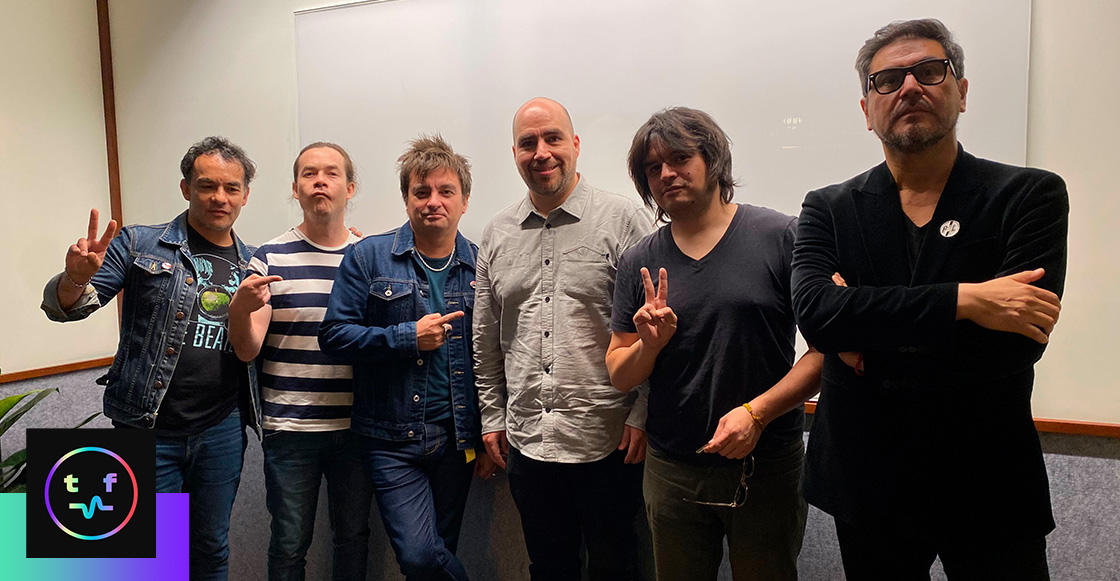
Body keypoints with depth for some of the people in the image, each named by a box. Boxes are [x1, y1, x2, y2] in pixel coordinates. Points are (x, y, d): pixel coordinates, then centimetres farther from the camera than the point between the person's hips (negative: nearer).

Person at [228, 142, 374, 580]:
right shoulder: (269, 259, -2)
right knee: (290, 542, 10)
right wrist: (240, 310, -24)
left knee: (353, 535, 15)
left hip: (355, 428, 2)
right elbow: (247, 351, -5)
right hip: (290, 429, -1)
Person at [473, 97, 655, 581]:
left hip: (608, 438, -4)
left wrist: (642, 416, -9)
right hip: (527, 441, 4)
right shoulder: (497, 235, 8)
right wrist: (492, 417, 12)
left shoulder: (624, 221, -6)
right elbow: (486, 338, 14)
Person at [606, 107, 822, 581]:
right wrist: (649, 344, -14)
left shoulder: (780, 237, -8)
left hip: (767, 467, -2)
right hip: (672, 471, 3)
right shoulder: (639, 263, 2)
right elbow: (620, 376, 5)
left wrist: (756, 411, -18)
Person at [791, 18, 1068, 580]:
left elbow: (1019, 340, -18)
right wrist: (965, 300, -24)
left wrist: (867, 318, -16)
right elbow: (815, 313, -19)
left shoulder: (1030, 196, -4)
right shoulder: (828, 208, 0)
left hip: (990, 490, -1)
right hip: (868, 486, 1)